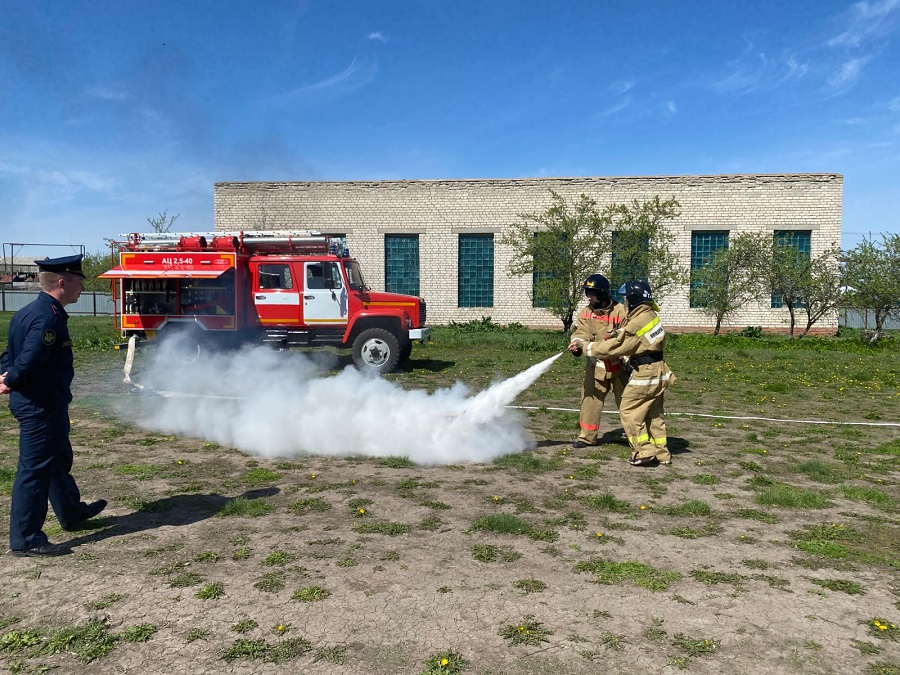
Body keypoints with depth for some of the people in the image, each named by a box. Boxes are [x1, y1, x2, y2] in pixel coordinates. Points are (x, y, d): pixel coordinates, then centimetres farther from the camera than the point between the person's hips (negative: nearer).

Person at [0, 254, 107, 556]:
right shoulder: (48, 317, -22)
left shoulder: (30, 311, 11)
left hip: (44, 403, 11)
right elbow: (30, 360, -29)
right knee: (35, 469, -2)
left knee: (58, 460, 23)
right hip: (40, 405, -11)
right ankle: (25, 539, 9)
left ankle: (72, 513, 41)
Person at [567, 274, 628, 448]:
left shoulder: (620, 311, -14)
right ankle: (587, 436, 16)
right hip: (596, 366, 3)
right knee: (590, 399, 4)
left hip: (618, 365, -3)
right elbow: (581, 334, -13)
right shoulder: (586, 313, -2)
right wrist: (577, 345, -34)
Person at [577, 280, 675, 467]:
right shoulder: (649, 315, 9)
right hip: (658, 373, 10)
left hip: (645, 374, -10)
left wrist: (589, 348, -6)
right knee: (654, 415, 17)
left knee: (629, 411, 0)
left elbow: (615, 346, -15)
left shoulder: (638, 322, -21)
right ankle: (661, 454, 25)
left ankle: (645, 453, 3)